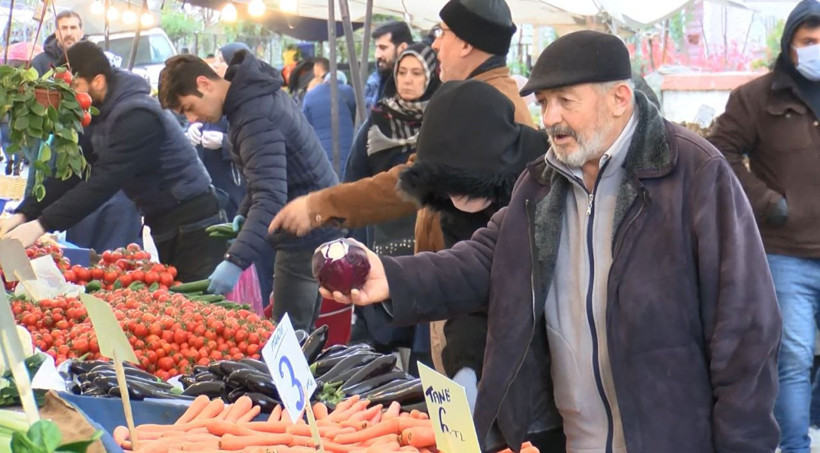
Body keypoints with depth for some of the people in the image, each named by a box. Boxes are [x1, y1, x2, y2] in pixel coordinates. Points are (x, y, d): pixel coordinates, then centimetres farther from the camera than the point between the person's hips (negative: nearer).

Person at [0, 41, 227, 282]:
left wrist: (42, 225, -31)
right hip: (164, 223, 9)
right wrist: (24, 214, -8)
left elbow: (104, 181, -29)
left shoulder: (137, 116, -23)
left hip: (193, 225, -9)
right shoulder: (99, 114, 6)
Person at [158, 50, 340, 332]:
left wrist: (235, 261, -40)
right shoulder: (254, 93, 7)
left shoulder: (255, 119, -24)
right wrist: (243, 217, 12)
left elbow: (271, 197, -34)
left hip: (307, 233, -11)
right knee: (300, 331, 14)